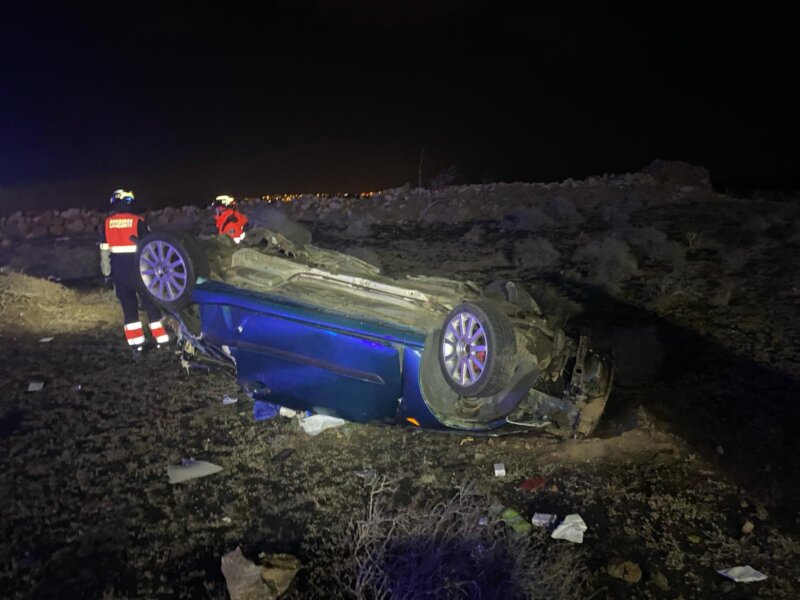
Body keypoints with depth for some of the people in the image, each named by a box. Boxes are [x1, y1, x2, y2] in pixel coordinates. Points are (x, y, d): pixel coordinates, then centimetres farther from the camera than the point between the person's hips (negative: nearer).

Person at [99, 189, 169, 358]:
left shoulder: (107, 223, 2)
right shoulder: (138, 221, -9)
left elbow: (104, 249, 6)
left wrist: (107, 271, 15)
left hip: (119, 271, 3)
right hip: (138, 269, -3)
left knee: (128, 307, 9)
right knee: (151, 304, 7)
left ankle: (136, 345, 8)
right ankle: (161, 340, 9)